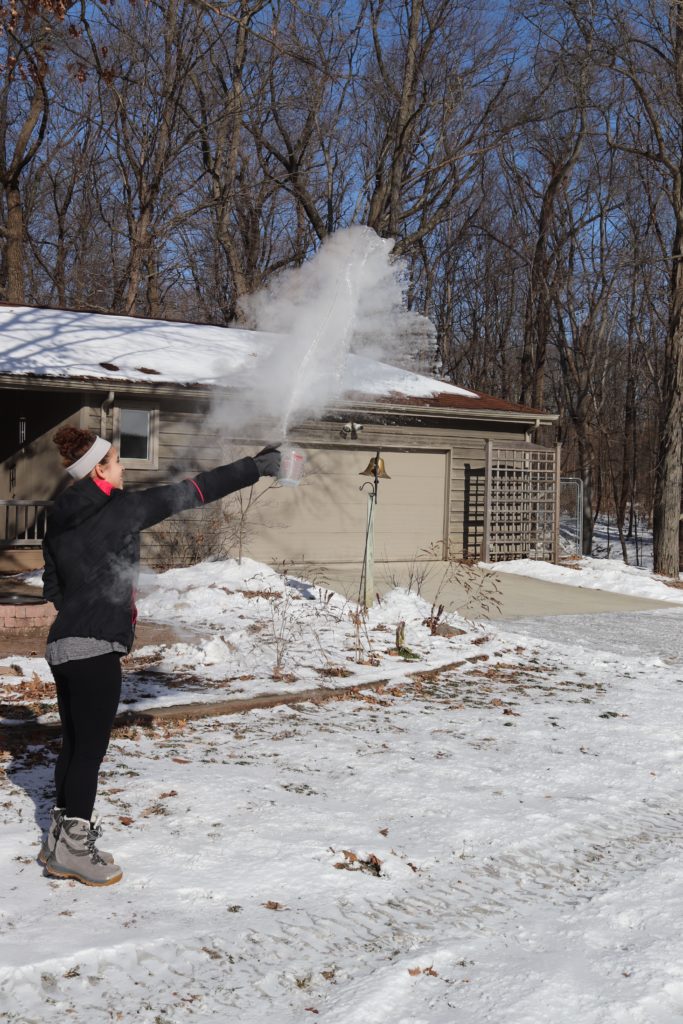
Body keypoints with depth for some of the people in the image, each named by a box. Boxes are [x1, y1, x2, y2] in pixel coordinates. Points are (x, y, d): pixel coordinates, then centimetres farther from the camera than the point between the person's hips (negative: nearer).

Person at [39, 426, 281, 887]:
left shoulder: (60, 521, 10)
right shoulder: (120, 509, -12)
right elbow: (189, 493, -8)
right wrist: (254, 467, -2)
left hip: (63, 645, 8)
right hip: (96, 648, -8)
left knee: (75, 744, 16)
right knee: (90, 747, 0)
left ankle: (63, 836, 25)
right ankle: (73, 848, 6)